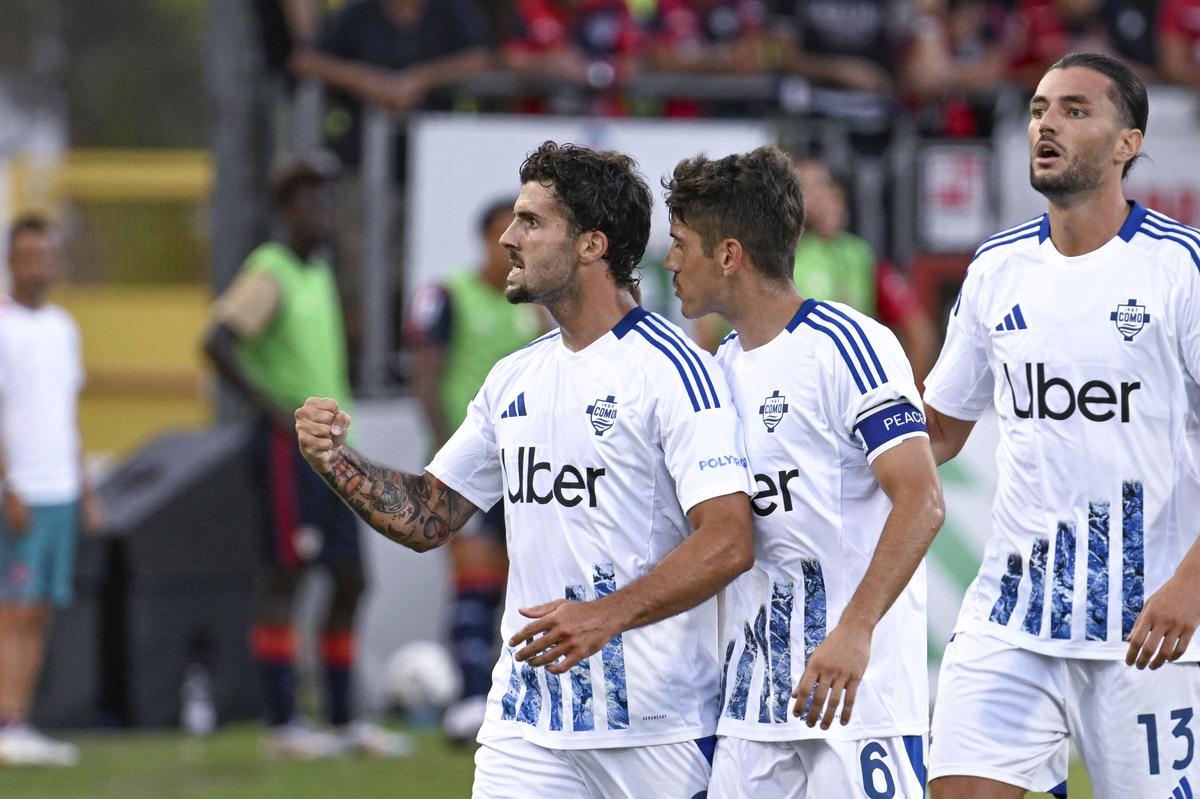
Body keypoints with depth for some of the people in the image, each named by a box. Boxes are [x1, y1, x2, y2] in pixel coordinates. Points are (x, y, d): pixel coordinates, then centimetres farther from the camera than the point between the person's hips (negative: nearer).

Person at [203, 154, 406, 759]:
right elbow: (217, 342, -22)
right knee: (285, 576, -9)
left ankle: (343, 721, 15)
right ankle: (282, 725, -9)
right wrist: (271, 408, -20)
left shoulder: (320, 273, 19)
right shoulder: (269, 273, -9)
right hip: (289, 445, -9)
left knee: (350, 579, 8)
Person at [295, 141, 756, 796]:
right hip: (528, 723, 6)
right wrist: (336, 460, 4)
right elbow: (426, 519, 21)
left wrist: (608, 615, -29)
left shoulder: (671, 368, -10)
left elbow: (729, 541, -19)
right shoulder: (514, 379, 14)